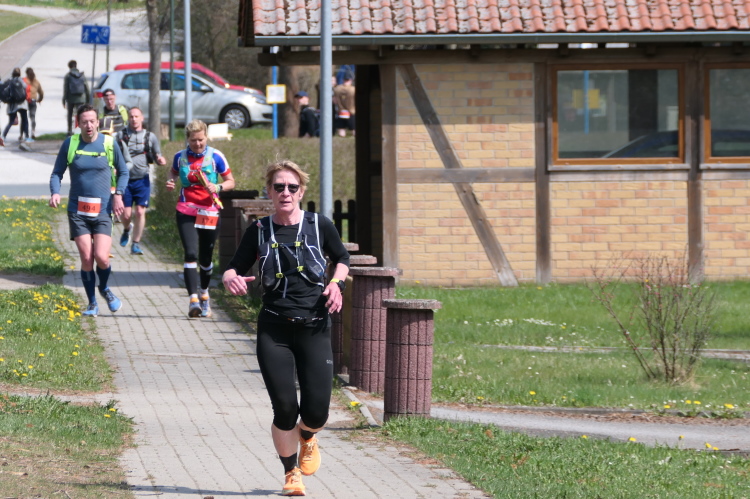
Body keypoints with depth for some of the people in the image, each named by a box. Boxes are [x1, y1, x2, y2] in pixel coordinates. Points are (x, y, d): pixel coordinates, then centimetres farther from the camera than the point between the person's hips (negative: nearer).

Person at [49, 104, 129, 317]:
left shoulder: (109, 144, 0)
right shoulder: (70, 144, 0)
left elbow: (123, 172, 13)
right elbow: (57, 173, 7)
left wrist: (118, 194, -4)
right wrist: (55, 193, -13)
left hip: (103, 210, 0)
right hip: (77, 210, 0)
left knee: (101, 258, -12)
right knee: (86, 259, -3)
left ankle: (105, 289, 21)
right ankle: (92, 304, 14)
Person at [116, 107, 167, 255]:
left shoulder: (150, 137, 6)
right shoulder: (120, 135, 3)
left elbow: (157, 156, 9)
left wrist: (160, 160, -14)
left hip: (142, 180, 0)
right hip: (125, 180, 0)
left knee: (140, 212, -8)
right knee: (126, 214, -1)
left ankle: (136, 244, 3)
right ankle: (127, 230, 35)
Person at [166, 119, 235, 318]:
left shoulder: (215, 156, -3)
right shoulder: (180, 157, 2)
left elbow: (230, 182, 2)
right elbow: (173, 173, 22)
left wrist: (218, 187, -19)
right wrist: (170, 182, -1)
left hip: (209, 212, 0)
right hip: (186, 212, 0)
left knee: (205, 257, 11)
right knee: (191, 253, -17)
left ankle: (204, 295, 35)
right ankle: (193, 299, -23)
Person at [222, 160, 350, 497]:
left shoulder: (319, 226, 2)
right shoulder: (259, 231, 3)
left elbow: (342, 258, 17)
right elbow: (234, 268, 7)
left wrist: (336, 283, -3)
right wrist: (231, 278, -17)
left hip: (314, 328, 0)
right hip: (274, 331, 0)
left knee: (316, 411, -5)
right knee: (284, 408, -6)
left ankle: (308, 438, 34)